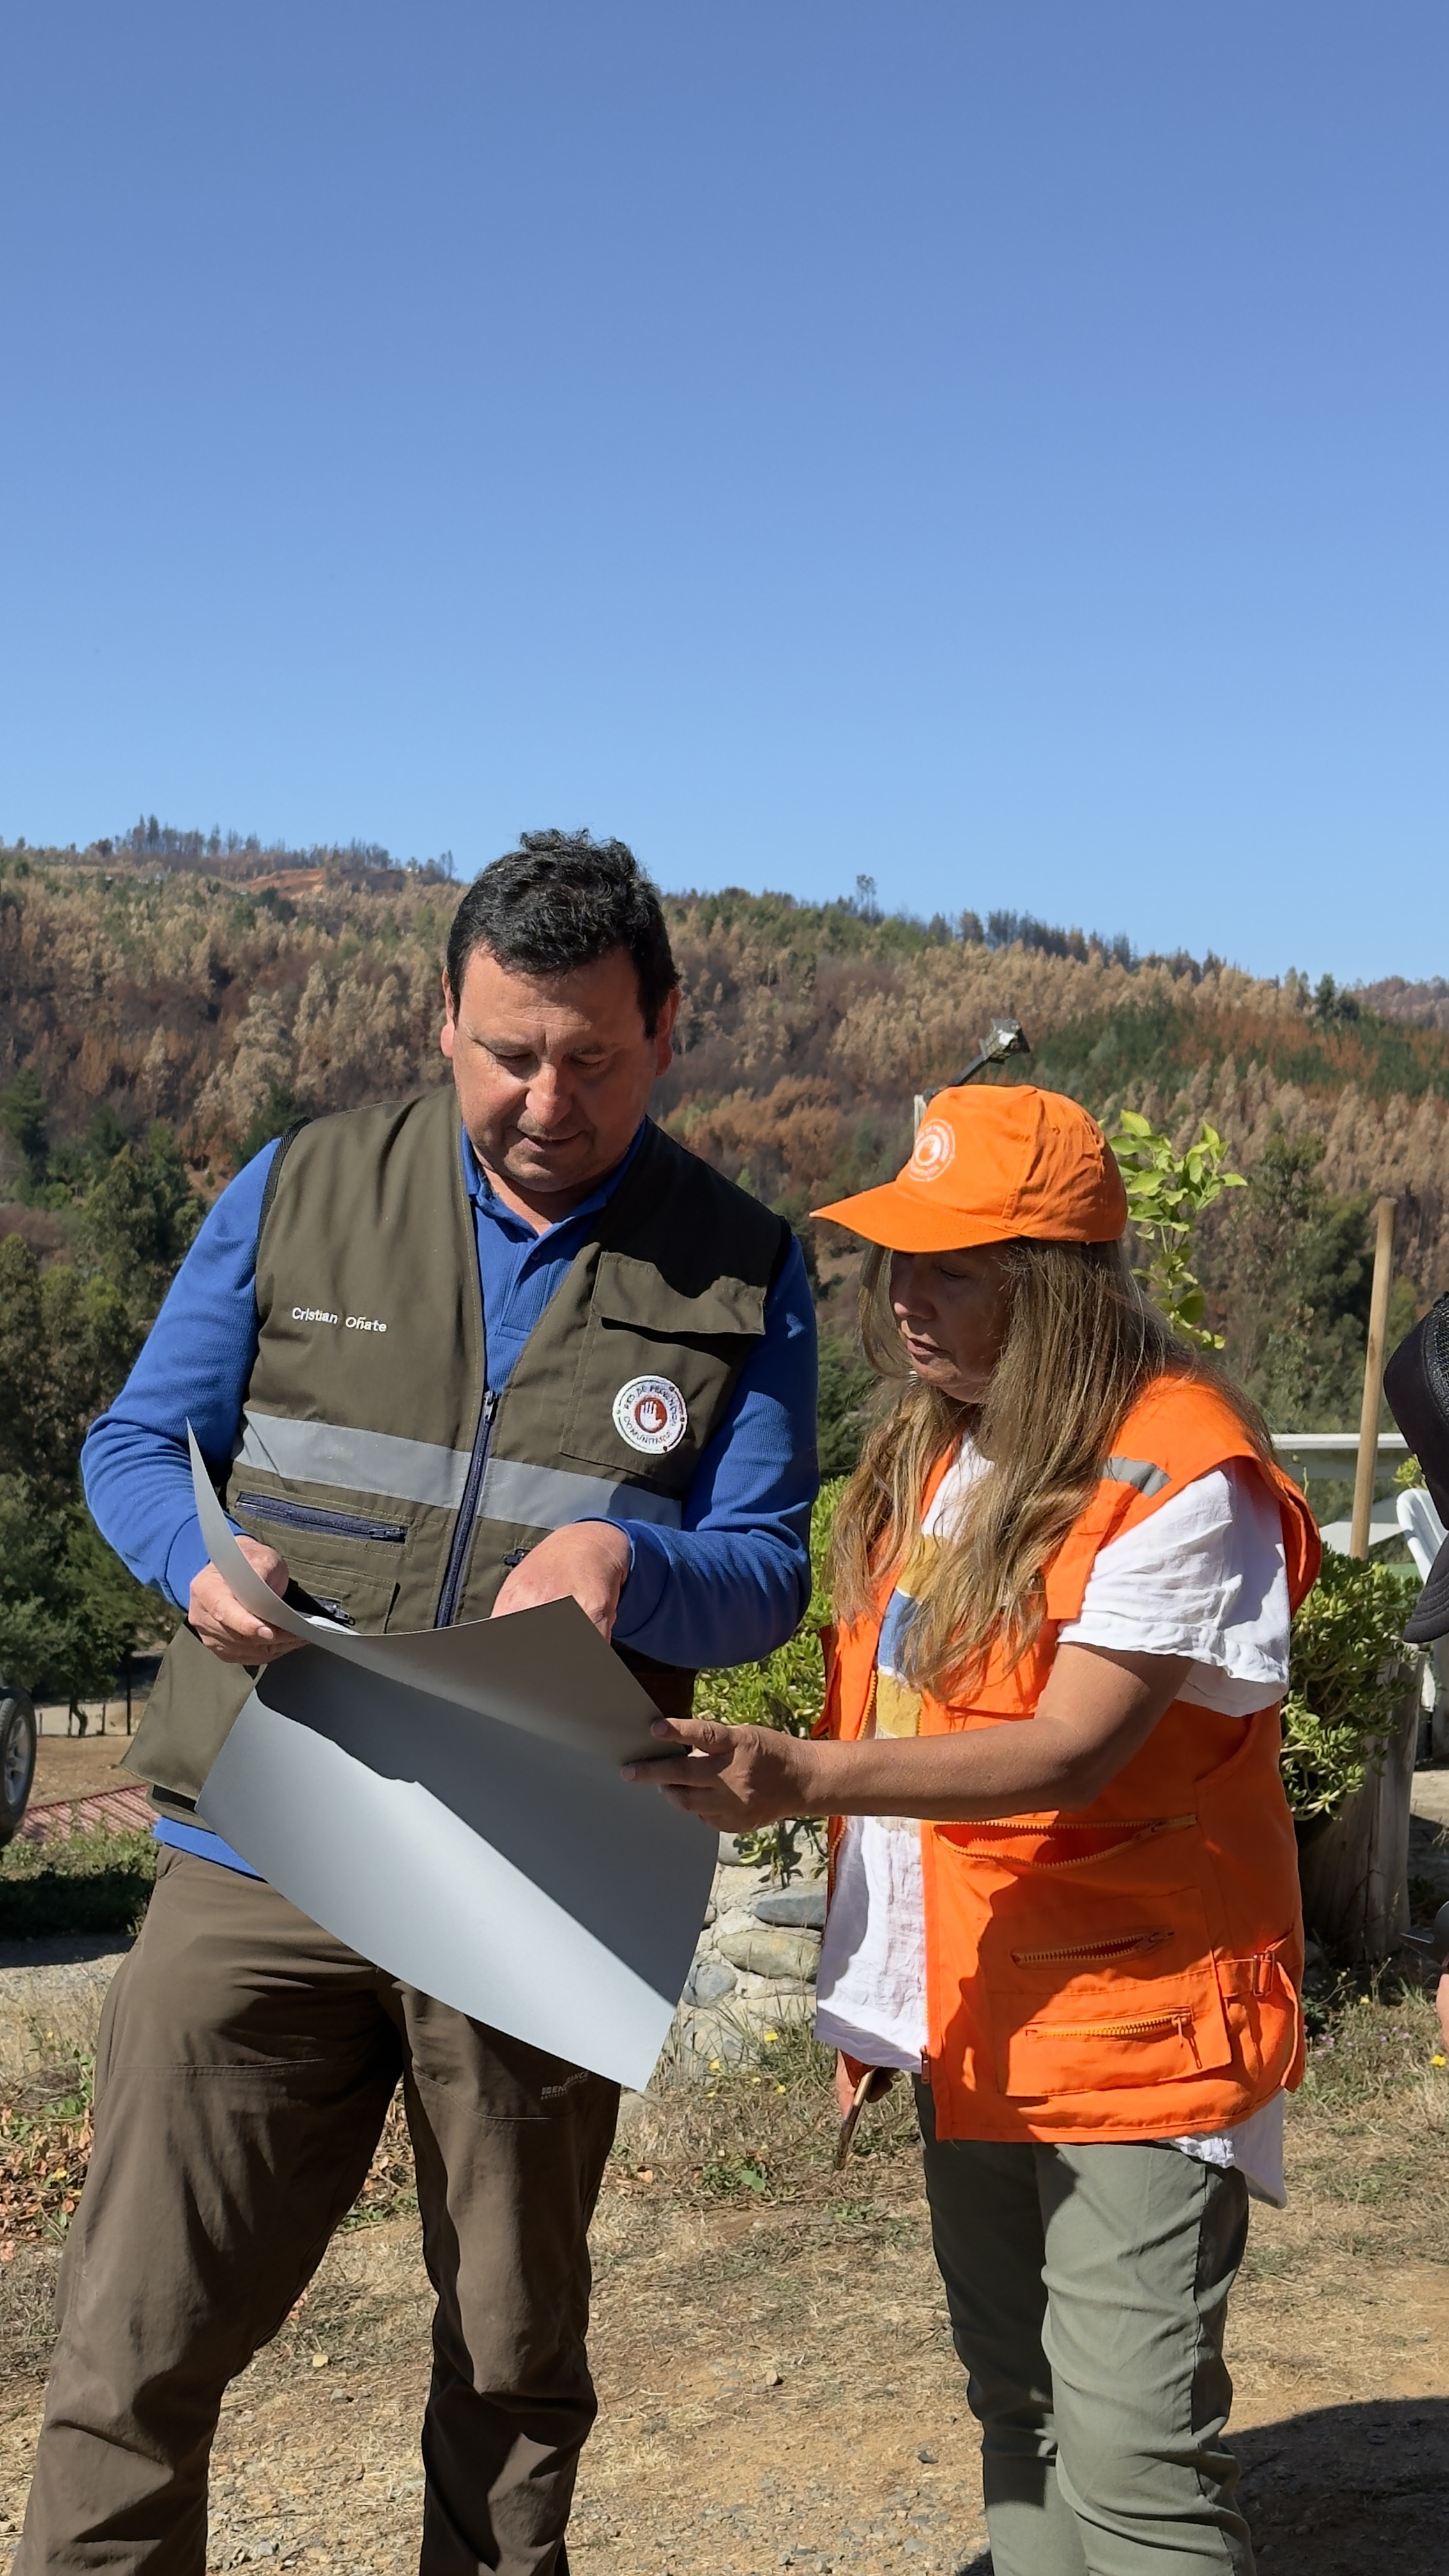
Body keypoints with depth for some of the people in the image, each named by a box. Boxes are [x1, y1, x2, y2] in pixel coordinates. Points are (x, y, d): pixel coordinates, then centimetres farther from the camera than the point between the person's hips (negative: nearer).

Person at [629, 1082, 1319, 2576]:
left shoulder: (1179, 1471, -17)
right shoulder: (928, 1452, 8)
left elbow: (1071, 1750, -24)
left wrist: (806, 1778, -34)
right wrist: (869, 1983, 11)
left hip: (1133, 2020, -8)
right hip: (973, 2018, 8)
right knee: (1020, 2413, 17)